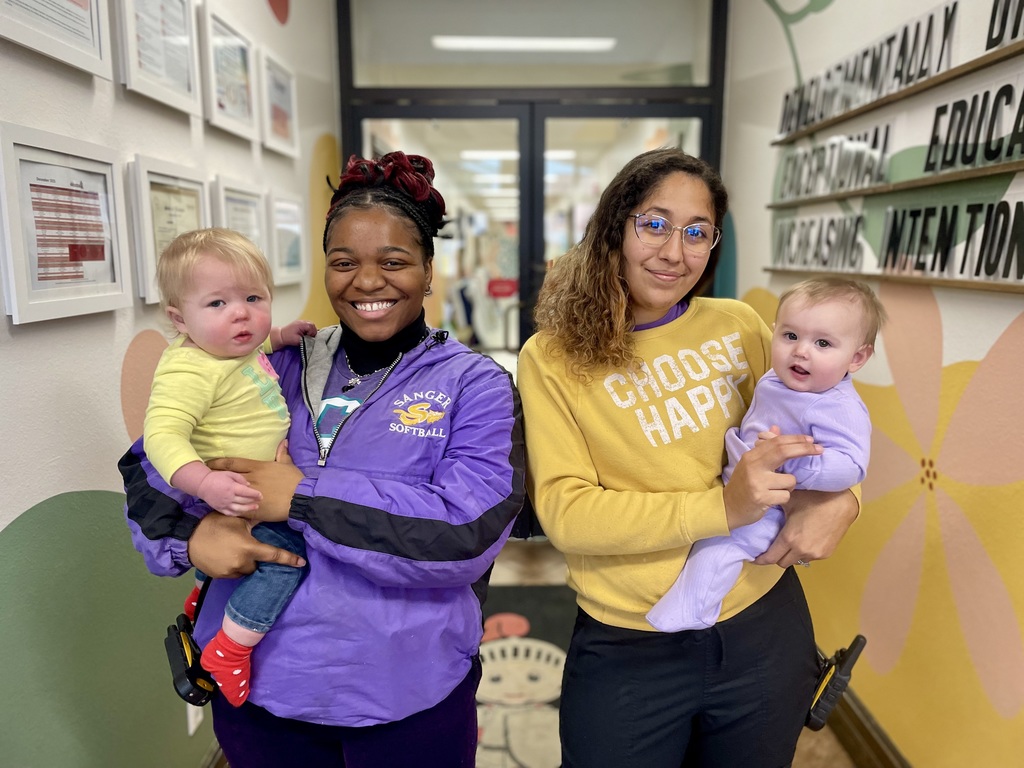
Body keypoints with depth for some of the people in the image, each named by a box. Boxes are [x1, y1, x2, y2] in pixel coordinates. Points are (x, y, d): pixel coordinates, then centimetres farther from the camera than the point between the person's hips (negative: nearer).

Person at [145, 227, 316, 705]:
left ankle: (202, 596, 56)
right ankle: (229, 650, -7)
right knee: (286, 555, -22)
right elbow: (162, 435, -37)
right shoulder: (188, 370, -28)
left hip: (261, 490, 10)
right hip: (230, 499, -10)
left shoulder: (238, 348, 0)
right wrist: (206, 483, -49)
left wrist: (281, 336, 10)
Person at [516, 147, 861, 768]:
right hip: (627, 649, -3)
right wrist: (721, 508, -26)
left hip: (764, 628, 4)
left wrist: (840, 499, -12)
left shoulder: (739, 326, -3)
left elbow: (811, 426, 10)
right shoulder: (553, 358, -10)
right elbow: (565, 511, -17)